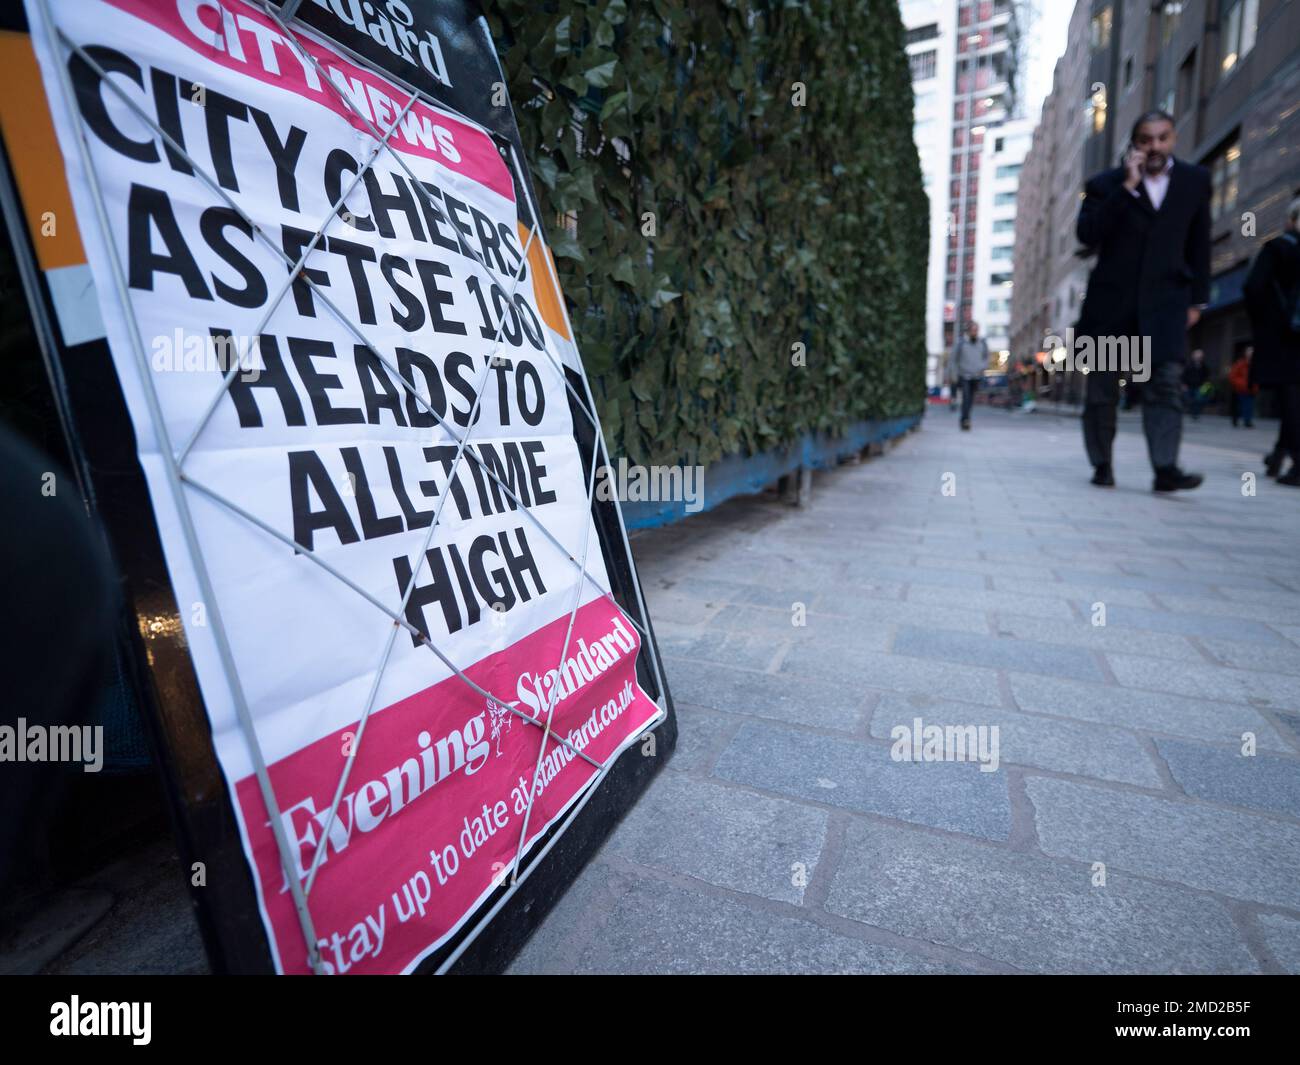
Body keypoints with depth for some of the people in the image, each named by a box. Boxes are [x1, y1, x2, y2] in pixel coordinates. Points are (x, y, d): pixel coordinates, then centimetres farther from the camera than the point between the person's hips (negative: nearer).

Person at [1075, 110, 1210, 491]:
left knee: (1166, 385, -12)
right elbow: (1087, 235, -12)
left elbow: (1199, 244, 14)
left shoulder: (1195, 180, 11)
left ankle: (1166, 468, -15)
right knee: (1102, 390, 4)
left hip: (1165, 302, 1)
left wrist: (1197, 299, 9)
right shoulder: (1106, 183, 3)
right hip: (1111, 300, -1)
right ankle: (1102, 465, 15)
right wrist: (1127, 187, -15)